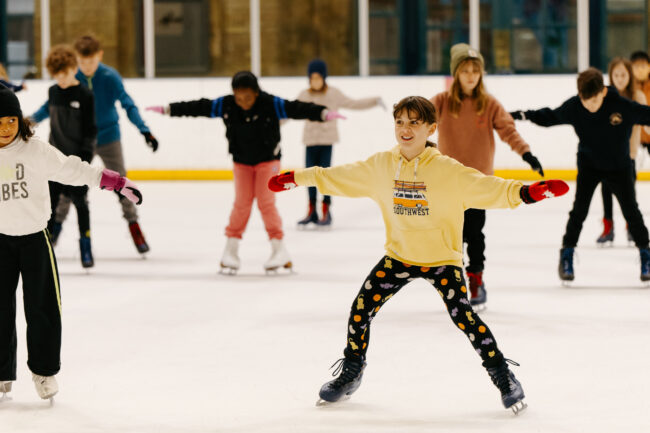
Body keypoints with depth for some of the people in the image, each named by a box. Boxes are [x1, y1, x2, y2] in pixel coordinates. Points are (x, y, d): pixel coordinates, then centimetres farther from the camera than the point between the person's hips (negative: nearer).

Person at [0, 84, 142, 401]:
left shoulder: (36, 151, -7)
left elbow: (71, 170, -8)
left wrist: (117, 182, -14)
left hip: (34, 237, -1)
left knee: (42, 307, 0)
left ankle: (44, 370, 17)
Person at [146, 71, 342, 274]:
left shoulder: (271, 104, -23)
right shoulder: (225, 105, -15)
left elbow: (296, 109, -29)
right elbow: (198, 108, -9)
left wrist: (323, 113, -41)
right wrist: (169, 109, -8)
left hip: (267, 159, -3)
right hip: (241, 161, 3)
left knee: (266, 202, -7)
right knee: (241, 203, -1)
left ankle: (279, 249, 2)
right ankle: (231, 248, 9)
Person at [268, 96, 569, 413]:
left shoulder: (447, 170, -17)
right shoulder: (381, 166, -4)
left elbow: (486, 188, -23)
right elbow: (341, 178, 8)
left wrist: (527, 192, -38)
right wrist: (298, 178, 10)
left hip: (442, 257, -4)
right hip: (399, 256, 4)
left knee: (462, 314, -16)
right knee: (362, 308, -1)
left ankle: (503, 377, 1)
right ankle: (351, 372, 23)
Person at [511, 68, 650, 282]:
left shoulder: (622, 106, -26)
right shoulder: (573, 107, -17)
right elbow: (549, 117, 0)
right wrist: (524, 115, -6)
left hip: (619, 166, -1)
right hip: (589, 165, 1)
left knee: (630, 210, 1)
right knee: (579, 210, -7)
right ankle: (567, 253, 6)